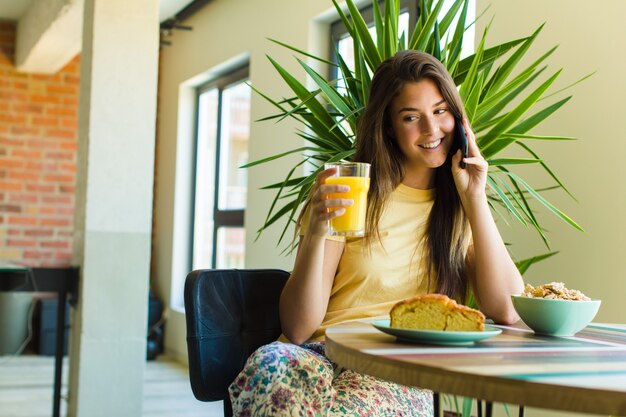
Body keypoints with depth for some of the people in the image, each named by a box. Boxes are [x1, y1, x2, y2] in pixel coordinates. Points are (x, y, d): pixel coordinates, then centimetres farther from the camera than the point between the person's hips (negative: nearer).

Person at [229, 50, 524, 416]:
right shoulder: (351, 193, 2)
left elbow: (507, 312, -4)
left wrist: (475, 197, -6)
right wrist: (315, 234, -21)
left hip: (400, 375, 0)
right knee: (269, 364, -36)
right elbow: (298, 330, -4)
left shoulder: (461, 208, 11)